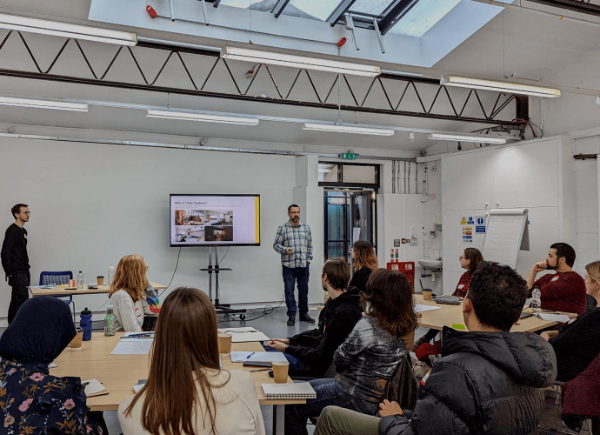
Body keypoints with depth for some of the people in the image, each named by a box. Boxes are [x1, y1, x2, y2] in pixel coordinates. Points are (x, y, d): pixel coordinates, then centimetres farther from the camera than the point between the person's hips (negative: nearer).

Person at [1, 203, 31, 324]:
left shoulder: (23, 231, 15)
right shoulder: (12, 231, -12)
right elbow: (5, 253, -17)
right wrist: (9, 273, -14)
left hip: (24, 272, 9)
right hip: (17, 273, -9)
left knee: (15, 301, 13)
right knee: (23, 301, -10)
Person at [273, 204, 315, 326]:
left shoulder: (306, 227, 10)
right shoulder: (282, 228, 0)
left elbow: (310, 245, 13)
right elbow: (276, 244, 0)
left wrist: (308, 259, 6)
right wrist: (285, 250, -18)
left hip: (303, 265, 3)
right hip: (289, 265, -3)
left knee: (304, 290, 9)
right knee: (289, 291, -1)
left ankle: (304, 314, 21)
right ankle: (291, 316, 8)